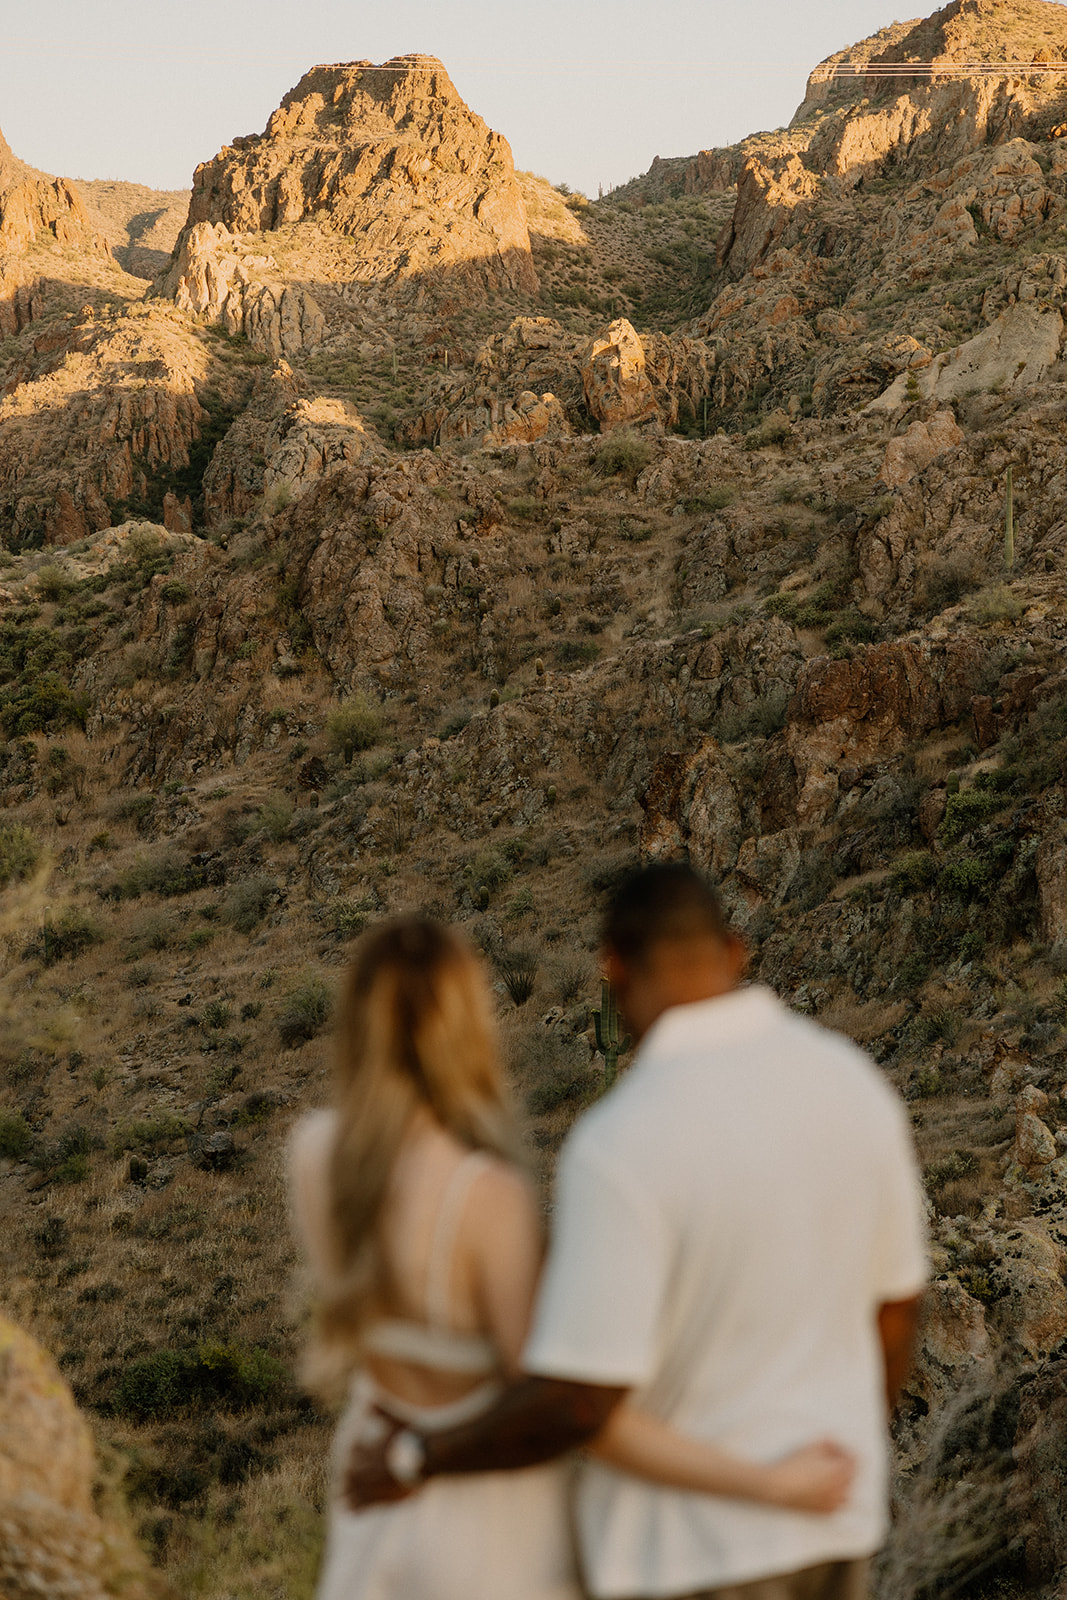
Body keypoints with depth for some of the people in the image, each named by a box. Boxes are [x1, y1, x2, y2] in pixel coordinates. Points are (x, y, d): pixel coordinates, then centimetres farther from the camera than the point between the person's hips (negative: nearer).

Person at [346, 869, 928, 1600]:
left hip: (695, 1536, -7)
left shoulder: (623, 1145, -27)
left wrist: (416, 1461, -11)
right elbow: (894, 1306, 6)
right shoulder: (855, 1083, -5)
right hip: (830, 1513, 7)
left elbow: (575, 1402, -27)